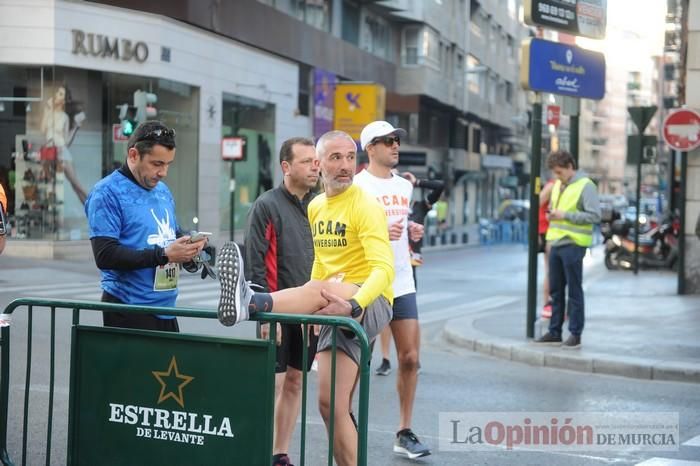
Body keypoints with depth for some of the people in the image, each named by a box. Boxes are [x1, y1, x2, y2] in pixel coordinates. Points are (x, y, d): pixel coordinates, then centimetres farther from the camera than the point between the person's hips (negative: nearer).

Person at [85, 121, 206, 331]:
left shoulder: (163, 191, 15)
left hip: (166, 309, 7)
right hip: (129, 312, -7)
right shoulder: (107, 193, -9)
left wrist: (187, 247, 0)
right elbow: (105, 255, -18)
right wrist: (164, 255, -21)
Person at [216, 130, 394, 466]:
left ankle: (250, 302, -65)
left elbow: (383, 268, -23)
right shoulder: (315, 207, 14)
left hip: (369, 303, -8)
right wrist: (308, 308, 18)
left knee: (319, 289, -38)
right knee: (331, 404, 1)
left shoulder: (366, 207, -9)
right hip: (336, 311, 8)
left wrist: (353, 305, -40)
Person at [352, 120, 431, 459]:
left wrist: (412, 230, 5)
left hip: (402, 284, 6)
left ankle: (405, 433, 14)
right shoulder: (356, 186, -7)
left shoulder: (405, 186, 14)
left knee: (409, 358, 4)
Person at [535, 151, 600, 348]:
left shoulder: (585, 186, -10)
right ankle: (555, 332, 18)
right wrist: (552, 214, 5)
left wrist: (565, 215, -19)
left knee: (574, 291, -1)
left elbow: (594, 215, -16)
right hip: (556, 243, 8)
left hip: (573, 245, -8)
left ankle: (575, 335, 5)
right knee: (556, 290, 11)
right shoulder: (558, 185, 15)